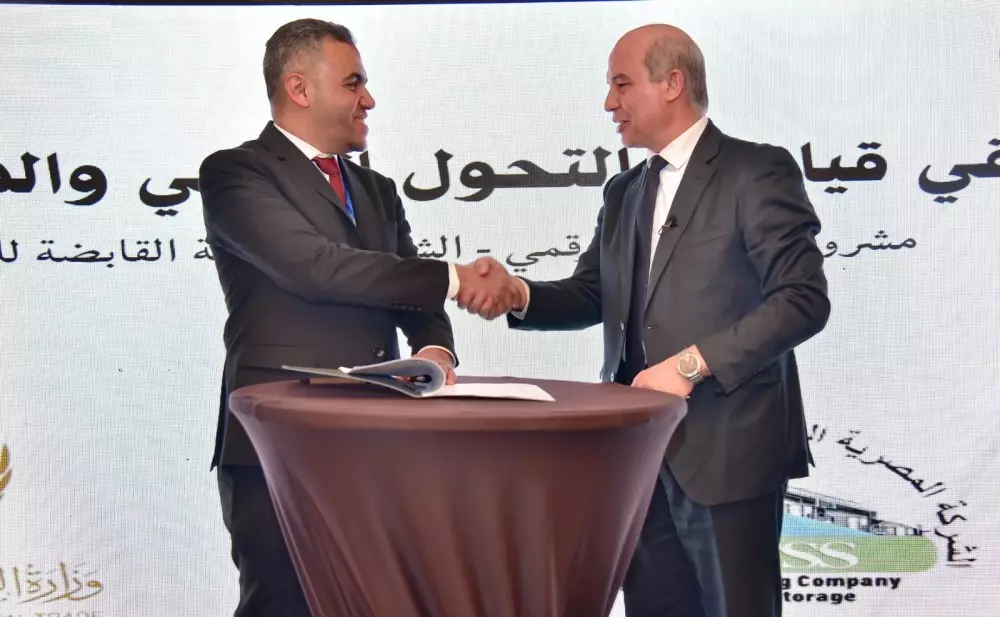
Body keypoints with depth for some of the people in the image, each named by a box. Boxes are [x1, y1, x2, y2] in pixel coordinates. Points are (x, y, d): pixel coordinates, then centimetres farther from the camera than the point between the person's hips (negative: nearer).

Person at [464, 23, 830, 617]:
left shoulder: (757, 172, -7)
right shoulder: (624, 192, 17)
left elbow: (803, 299, -14)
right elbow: (592, 295, 15)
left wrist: (693, 363, -20)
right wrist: (518, 294, -4)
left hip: (728, 447, -7)